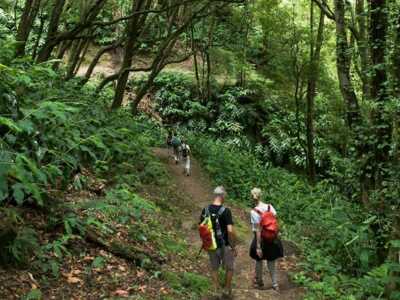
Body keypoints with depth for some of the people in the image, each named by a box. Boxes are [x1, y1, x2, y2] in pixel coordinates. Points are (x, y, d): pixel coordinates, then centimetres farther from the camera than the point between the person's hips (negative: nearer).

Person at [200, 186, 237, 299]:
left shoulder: (205, 210, -4)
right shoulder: (225, 211, -18)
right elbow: (230, 230, -22)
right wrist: (233, 246, -11)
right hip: (225, 245, -4)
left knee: (214, 268, 19)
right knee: (229, 268, 17)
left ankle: (216, 291, 26)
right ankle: (227, 290, 27)